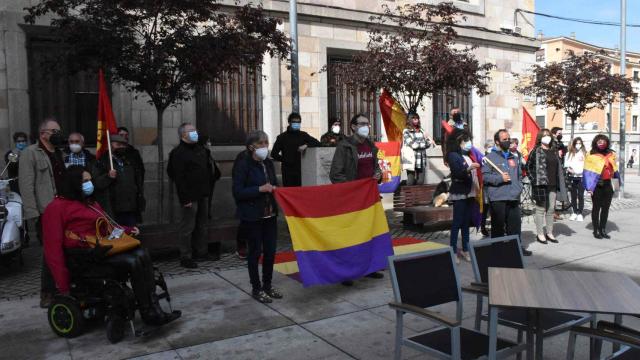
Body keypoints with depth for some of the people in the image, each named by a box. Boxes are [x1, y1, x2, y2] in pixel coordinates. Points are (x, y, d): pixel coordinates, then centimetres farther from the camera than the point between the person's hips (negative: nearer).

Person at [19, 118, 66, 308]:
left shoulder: (59, 154, 19)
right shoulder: (30, 154, -3)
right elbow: (26, 187, -10)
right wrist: (32, 215, -16)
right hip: (45, 215, -6)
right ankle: (47, 295, 8)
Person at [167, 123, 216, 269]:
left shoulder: (201, 149, 14)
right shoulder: (179, 153, -12)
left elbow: (209, 171, 22)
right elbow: (179, 178, -18)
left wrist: (208, 190, 16)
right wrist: (185, 199, -21)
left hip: (203, 195, 8)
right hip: (190, 197, -8)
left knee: (202, 225, 16)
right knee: (188, 227, -1)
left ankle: (202, 252, 28)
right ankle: (185, 257, 8)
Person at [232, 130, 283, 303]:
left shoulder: (268, 163, 8)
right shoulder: (243, 164, -11)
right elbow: (237, 192, -15)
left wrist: (274, 189, -1)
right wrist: (260, 189, -22)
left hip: (270, 214, 6)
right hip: (251, 216, -6)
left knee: (270, 250, 10)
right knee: (255, 252, 4)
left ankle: (268, 285, 28)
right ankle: (256, 289, 20)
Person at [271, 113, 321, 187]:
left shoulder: (303, 135, 13)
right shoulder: (282, 137, 6)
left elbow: (317, 143, 6)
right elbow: (274, 153, 4)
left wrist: (306, 145, -9)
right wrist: (284, 160, -5)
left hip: (301, 170, 2)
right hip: (288, 170, -2)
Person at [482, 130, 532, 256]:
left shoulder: (514, 158, 18)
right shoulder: (490, 157, -2)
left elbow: (519, 175, 25)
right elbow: (485, 176, -9)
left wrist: (519, 188, 10)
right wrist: (500, 178, -15)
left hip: (514, 198, 6)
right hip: (497, 198, -5)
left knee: (515, 223, 8)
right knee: (498, 225, 0)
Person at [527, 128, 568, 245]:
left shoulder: (554, 151, 14)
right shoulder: (536, 151, -5)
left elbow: (558, 168, 19)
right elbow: (528, 167, -5)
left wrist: (558, 183, 11)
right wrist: (534, 179, -11)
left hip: (553, 185, 6)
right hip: (540, 185, -6)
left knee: (551, 210, 11)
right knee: (541, 210, 0)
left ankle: (549, 233, 22)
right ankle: (540, 234, 9)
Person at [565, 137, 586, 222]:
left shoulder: (585, 154, 1)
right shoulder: (569, 154, 8)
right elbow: (566, 165, 7)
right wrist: (569, 169, -12)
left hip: (581, 177, -2)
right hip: (572, 177, 2)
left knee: (580, 195, -2)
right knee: (573, 195, 8)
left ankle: (580, 213, 4)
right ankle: (574, 212, 16)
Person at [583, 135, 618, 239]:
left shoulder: (611, 155, 8)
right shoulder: (591, 155, -6)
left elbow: (614, 169, 14)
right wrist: (589, 187, -11)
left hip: (607, 185, 4)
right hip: (596, 185, -4)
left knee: (606, 208, 8)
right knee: (596, 208, 3)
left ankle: (603, 230, 18)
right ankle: (596, 230, 9)